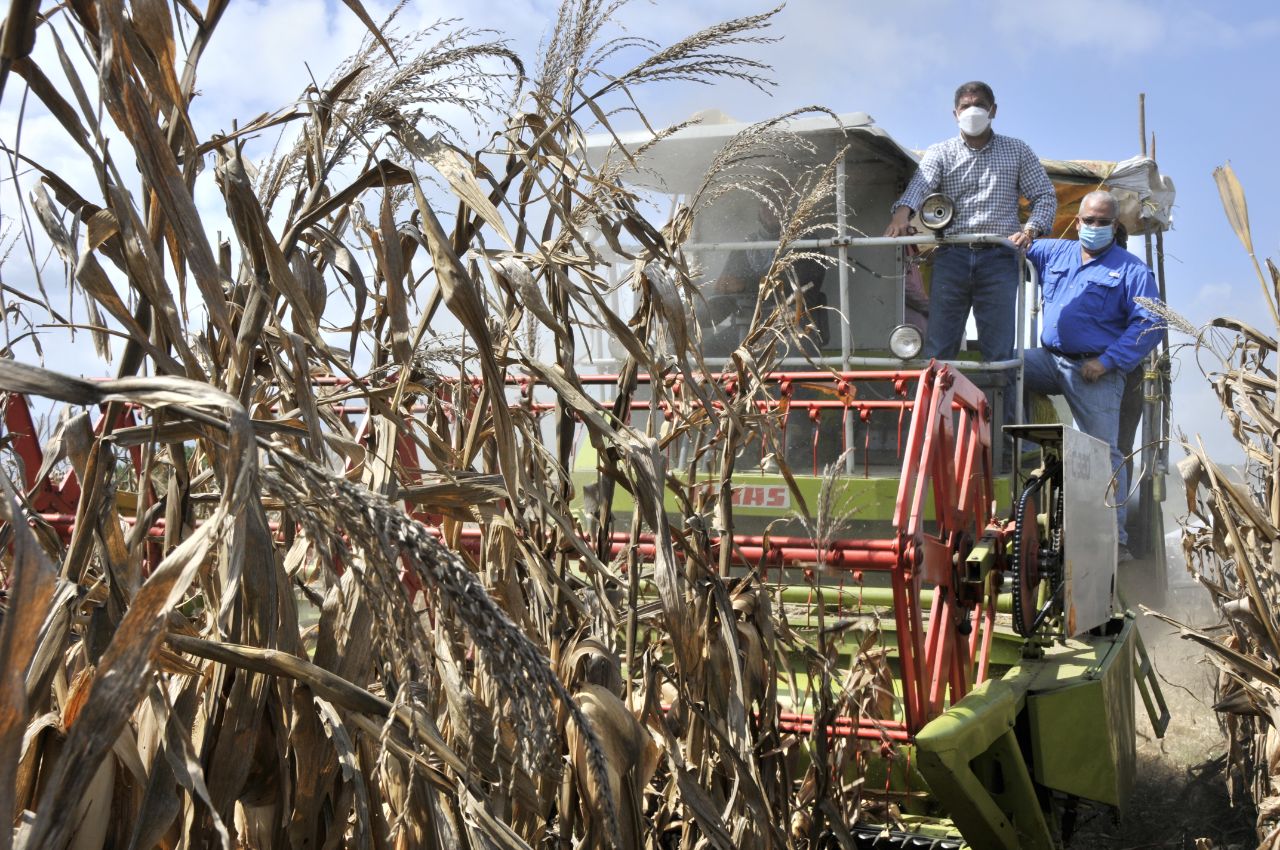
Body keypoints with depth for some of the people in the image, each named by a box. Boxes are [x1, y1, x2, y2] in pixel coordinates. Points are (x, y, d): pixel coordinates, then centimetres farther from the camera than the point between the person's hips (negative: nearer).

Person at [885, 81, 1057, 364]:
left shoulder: (1017, 151, 14)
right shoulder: (940, 153, 11)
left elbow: (1046, 195, 13)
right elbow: (919, 185, -8)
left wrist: (1030, 229, -7)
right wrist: (902, 214, -30)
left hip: (999, 258, 0)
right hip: (951, 257, 0)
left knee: (999, 350, -1)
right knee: (938, 347, -2)